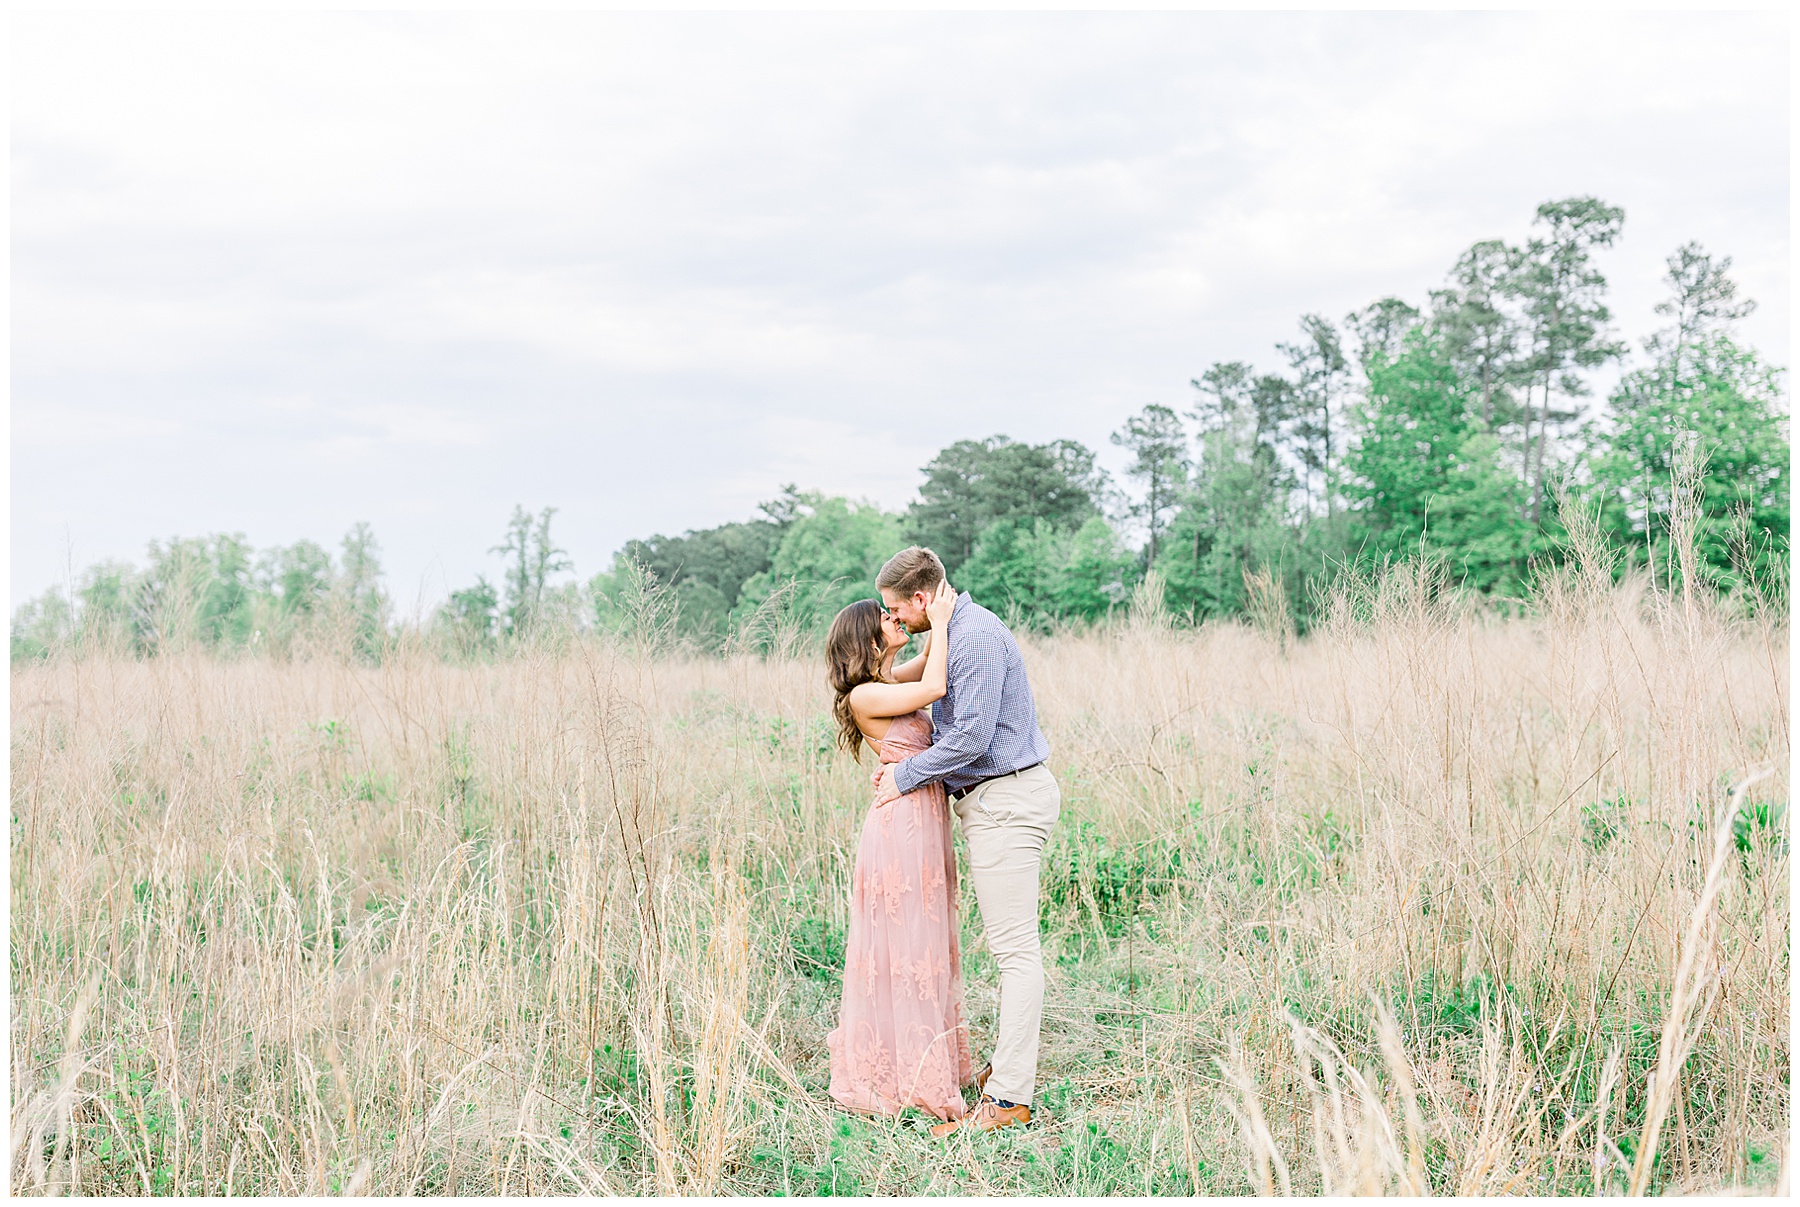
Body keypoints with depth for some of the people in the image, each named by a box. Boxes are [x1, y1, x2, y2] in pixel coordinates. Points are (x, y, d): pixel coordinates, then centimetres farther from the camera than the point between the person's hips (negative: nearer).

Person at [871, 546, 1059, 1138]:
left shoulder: (975, 635, -18)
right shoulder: (957, 630, 15)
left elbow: (972, 736, -23)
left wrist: (905, 776, -11)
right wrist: (903, 757, 9)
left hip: (1007, 798, -11)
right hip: (994, 799, 11)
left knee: (1015, 947, -9)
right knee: (1009, 942, 16)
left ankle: (1009, 1097, -8)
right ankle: (1009, 1060, 26)